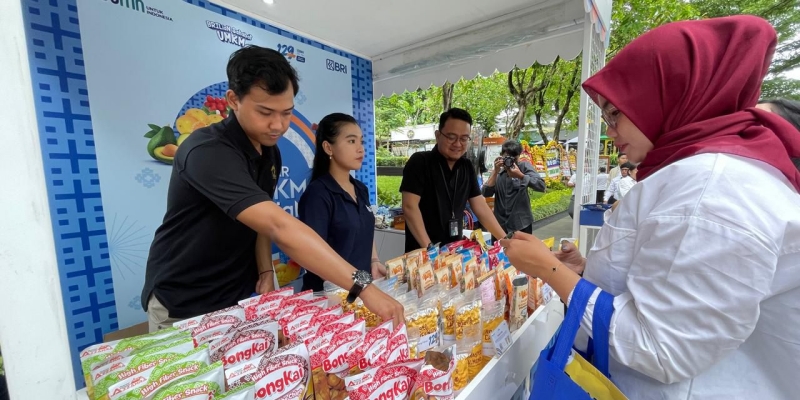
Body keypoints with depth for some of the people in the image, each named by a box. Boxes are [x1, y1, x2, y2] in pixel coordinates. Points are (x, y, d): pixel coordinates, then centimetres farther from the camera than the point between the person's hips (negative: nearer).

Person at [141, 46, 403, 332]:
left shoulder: (271, 153, -2)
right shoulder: (208, 152, -28)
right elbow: (280, 227, -39)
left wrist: (265, 271, -7)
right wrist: (361, 286, -41)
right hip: (183, 306, -6)